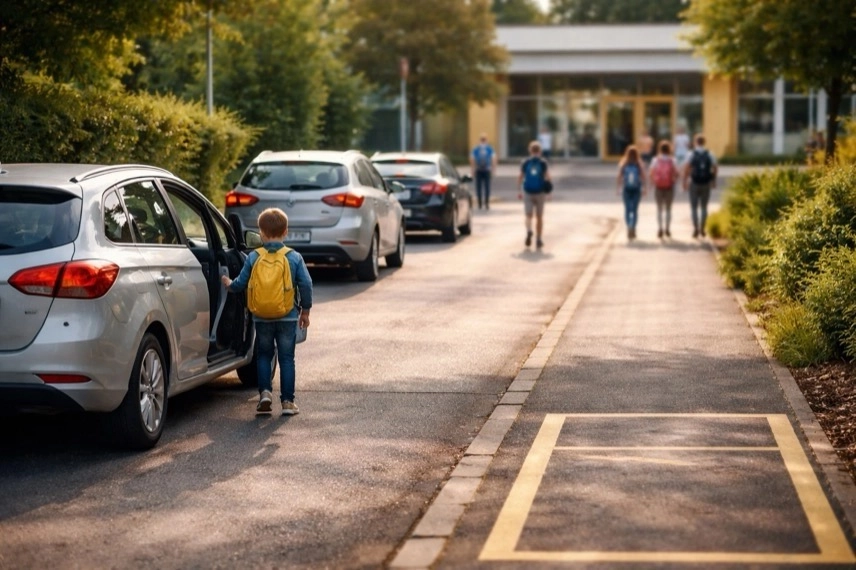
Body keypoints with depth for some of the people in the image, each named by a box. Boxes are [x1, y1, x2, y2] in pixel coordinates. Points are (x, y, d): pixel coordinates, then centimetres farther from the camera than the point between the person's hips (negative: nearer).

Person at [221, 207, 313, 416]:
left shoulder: (253, 258, -3)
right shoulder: (294, 258, -5)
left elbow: (241, 284, 3)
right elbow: (306, 285, -5)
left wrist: (229, 284, 26)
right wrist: (305, 311, 7)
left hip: (261, 318, 1)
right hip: (288, 317, -1)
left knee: (264, 355, 17)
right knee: (286, 358, 7)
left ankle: (265, 391, 1)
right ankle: (287, 401, 6)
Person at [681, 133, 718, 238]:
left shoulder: (691, 154, -7)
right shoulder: (710, 154, 1)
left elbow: (686, 169, -12)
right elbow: (715, 168, 0)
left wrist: (684, 182, -7)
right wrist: (714, 180, 12)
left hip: (694, 183, -2)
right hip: (706, 184, 2)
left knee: (694, 207, 5)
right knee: (704, 207, 12)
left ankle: (696, 229, -2)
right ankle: (702, 229, 10)